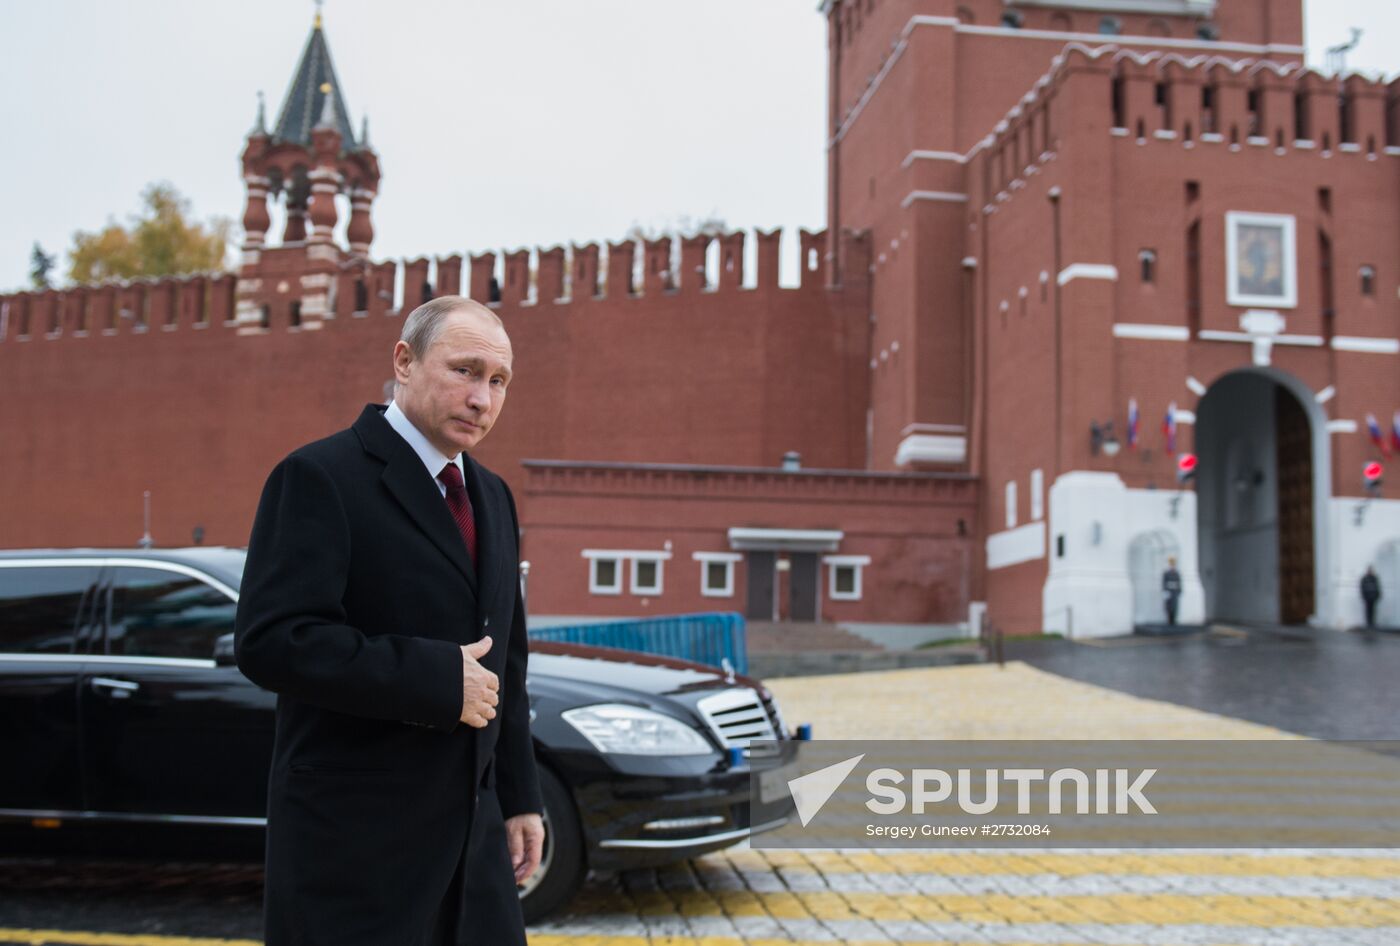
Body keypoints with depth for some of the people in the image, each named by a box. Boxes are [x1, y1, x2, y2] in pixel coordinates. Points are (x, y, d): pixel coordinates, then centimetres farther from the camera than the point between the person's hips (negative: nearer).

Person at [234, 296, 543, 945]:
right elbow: (271, 640, -22)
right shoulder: (321, 477, -11)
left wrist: (519, 796, 15)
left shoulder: (491, 496, 14)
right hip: (354, 843, -7)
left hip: (471, 831, 7)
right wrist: (437, 680, -22)